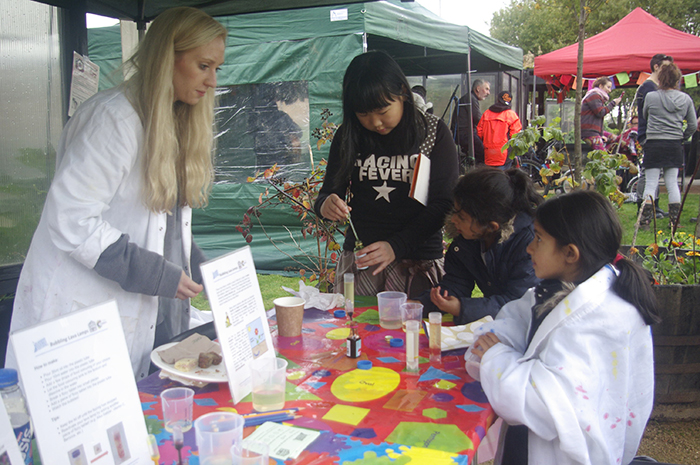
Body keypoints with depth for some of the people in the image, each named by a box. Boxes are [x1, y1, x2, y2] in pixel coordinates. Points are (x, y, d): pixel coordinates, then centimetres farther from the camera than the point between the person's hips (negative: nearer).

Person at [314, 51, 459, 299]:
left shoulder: (433, 133, -2)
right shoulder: (348, 136, 5)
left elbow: (443, 203, -7)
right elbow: (329, 192, 11)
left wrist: (396, 246, -19)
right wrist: (325, 206, -15)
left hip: (418, 259, -2)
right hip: (357, 257, 2)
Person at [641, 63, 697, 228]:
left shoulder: (651, 97, -5)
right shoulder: (686, 99, 3)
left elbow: (645, 117, 14)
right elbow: (693, 125, 7)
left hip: (654, 144, -3)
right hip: (675, 145, 3)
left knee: (651, 183, 1)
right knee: (672, 183, 9)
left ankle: (646, 219, 0)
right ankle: (674, 220, 11)